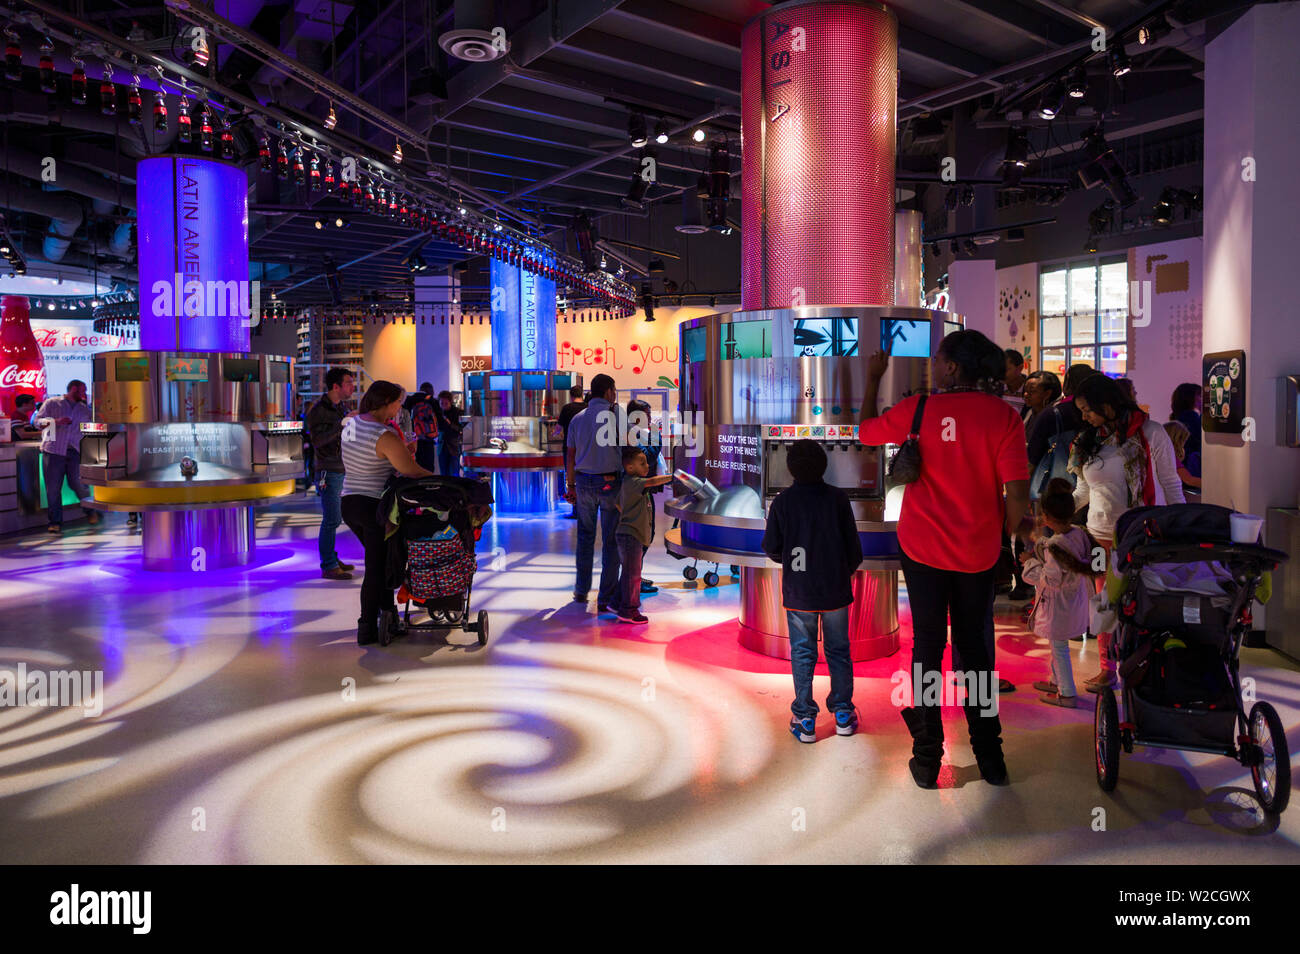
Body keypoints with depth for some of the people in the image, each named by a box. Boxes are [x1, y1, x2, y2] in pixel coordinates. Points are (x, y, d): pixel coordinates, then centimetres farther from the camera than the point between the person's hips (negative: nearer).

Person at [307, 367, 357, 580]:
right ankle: (328, 567, -2)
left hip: (343, 471, 8)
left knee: (335, 519, 14)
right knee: (331, 520, -7)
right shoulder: (318, 410, -11)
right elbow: (317, 439, -24)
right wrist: (341, 424, -28)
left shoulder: (343, 407, 14)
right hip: (329, 472, -8)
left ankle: (332, 559, 22)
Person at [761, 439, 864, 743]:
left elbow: (771, 549, -3)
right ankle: (843, 713, 21)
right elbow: (853, 545, -1)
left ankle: (805, 719, 9)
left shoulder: (782, 501, -6)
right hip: (836, 590, 1)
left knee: (802, 652, 7)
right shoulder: (838, 498, -5)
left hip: (798, 590, -1)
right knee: (838, 650, 14)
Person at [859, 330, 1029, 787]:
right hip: (978, 553, 1)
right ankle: (989, 755, 23)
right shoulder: (1004, 415, -9)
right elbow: (1017, 492, -13)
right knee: (976, 650, 14)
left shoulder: (917, 410, -8)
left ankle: (927, 758, 16)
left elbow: (865, 431, 10)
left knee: (927, 647, 10)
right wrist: (1004, 536, 4)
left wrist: (873, 379, 23)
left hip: (922, 548, -1)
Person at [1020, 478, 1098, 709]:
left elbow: (1052, 579, -28)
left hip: (1058, 606, -9)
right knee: (1059, 645, 24)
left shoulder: (1054, 545, -29)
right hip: (1075, 601, 9)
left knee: (1059, 647, 5)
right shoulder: (1079, 533, -5)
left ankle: (1067, 694, 15)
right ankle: (1058, 681, 40)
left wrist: (1031, 562, -16)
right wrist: (1039, 542, 18)